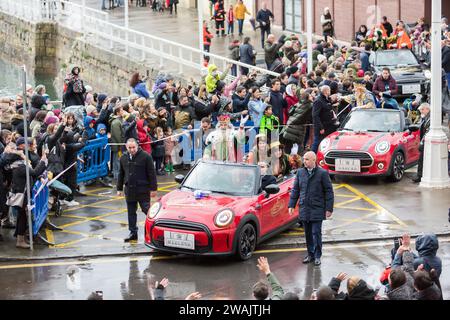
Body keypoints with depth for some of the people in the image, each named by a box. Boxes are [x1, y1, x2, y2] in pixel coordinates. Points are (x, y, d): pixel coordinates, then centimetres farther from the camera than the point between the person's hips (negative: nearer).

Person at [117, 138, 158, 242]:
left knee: (147, 210, -5)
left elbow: (152, 174, -7)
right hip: (129, 190, 5)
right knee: (131, 213, 10)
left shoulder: (145, 157, -8)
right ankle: (133, 232, 18)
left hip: (143, 190, -5)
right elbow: (121, 174, 18)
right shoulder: (123, 158, 9)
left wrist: (153, 188, -9)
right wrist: (119, 189, 15)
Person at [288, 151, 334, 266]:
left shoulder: (322, 173, -5)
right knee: (308, 234, 10)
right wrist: (291, 205, 7)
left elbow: (329, 191, -3)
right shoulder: (300, 172, 8)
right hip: (304, 209, 4)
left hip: (317, 209, -4)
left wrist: (329, 208, -6)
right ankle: (310, 254, 20)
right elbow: (295, 190, 13)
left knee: (316, 233, -4)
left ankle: (317, 256, 7)